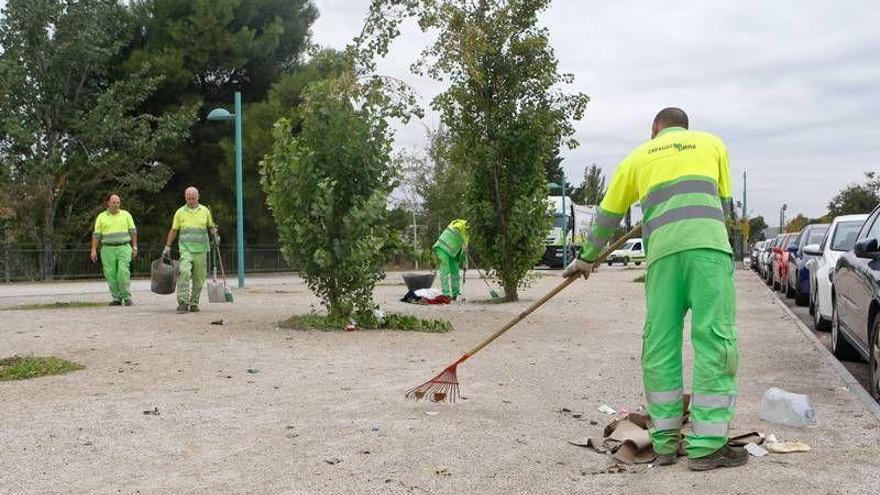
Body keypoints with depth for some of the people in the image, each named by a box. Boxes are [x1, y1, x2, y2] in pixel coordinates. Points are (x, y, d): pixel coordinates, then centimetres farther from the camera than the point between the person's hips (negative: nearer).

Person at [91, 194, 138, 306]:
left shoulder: (126, 215, 7)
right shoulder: (101, 217, 7)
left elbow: (133, 231, 9)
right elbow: (96, 234, 6)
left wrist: (134, 247, 3)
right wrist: (94, 250, -1)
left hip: (124, 248, -1)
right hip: (108, 249, 1)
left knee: (123, 272, -13)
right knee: (111, 275, -1)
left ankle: (127, 297, -5)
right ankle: (117, 298, 6)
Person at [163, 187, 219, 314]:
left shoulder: (205, 210, 7)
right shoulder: (180, 212, 5)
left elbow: (211, 226, 18)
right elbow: (173, 230, 11)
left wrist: (215, 235, -3)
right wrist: (167, 247, 10)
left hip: (201, 249, 2)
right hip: (185, 248, -2)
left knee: (199, 277, 3)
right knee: (184, 272, -21)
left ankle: (194, 303, 16)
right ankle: (182, 302, -21)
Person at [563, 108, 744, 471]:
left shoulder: (639, 156, 25)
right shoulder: (712, 144, 23)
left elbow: (607, 216, 29)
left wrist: (587, 257, 40)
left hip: (662, 250, 2)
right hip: (708, 244, -2)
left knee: (659, 345, 6)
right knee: (715, 341, -3)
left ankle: (665, 442, 10)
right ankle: (706, 445, -7)